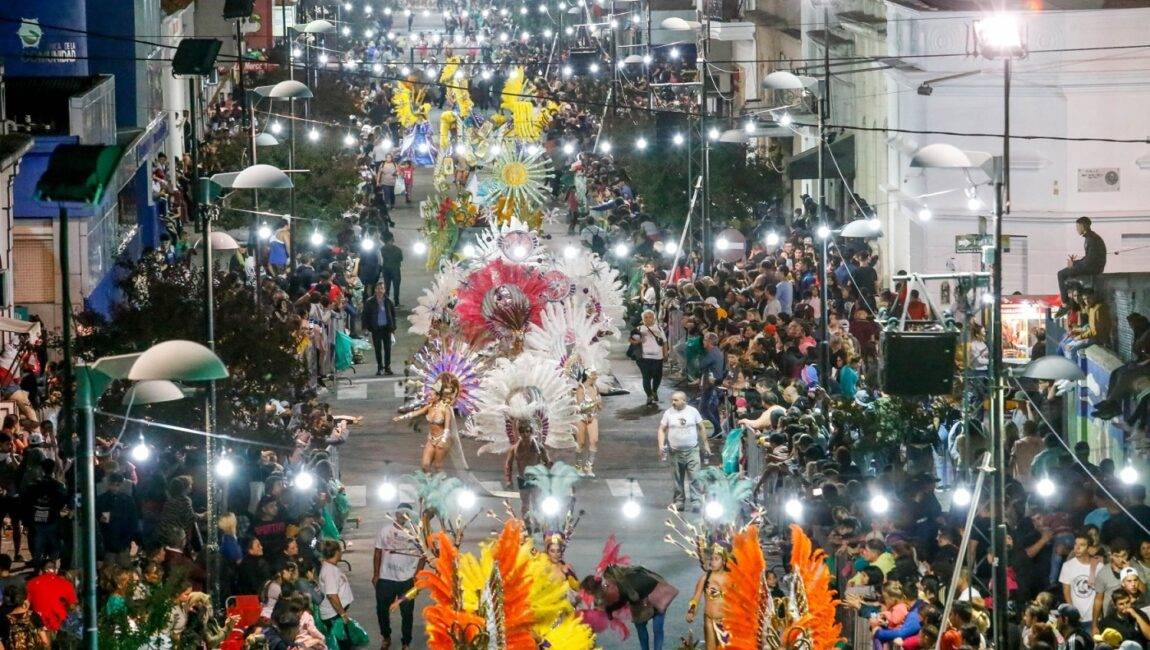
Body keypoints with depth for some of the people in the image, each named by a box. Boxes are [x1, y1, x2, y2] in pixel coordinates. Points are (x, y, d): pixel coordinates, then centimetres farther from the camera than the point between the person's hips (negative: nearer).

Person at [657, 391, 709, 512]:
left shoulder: (693, 411, 0)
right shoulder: (668, 413, 2)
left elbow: (701, 428, 9)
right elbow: (662, 430, 4)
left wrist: (705, 445, 9)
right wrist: (661, 445, -9)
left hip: (692, 450, -1)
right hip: (675, 451, 1)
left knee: (694, 477, -9)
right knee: (678, 479, 7)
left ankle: (696, 502, -9)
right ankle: (679, 501, 17)